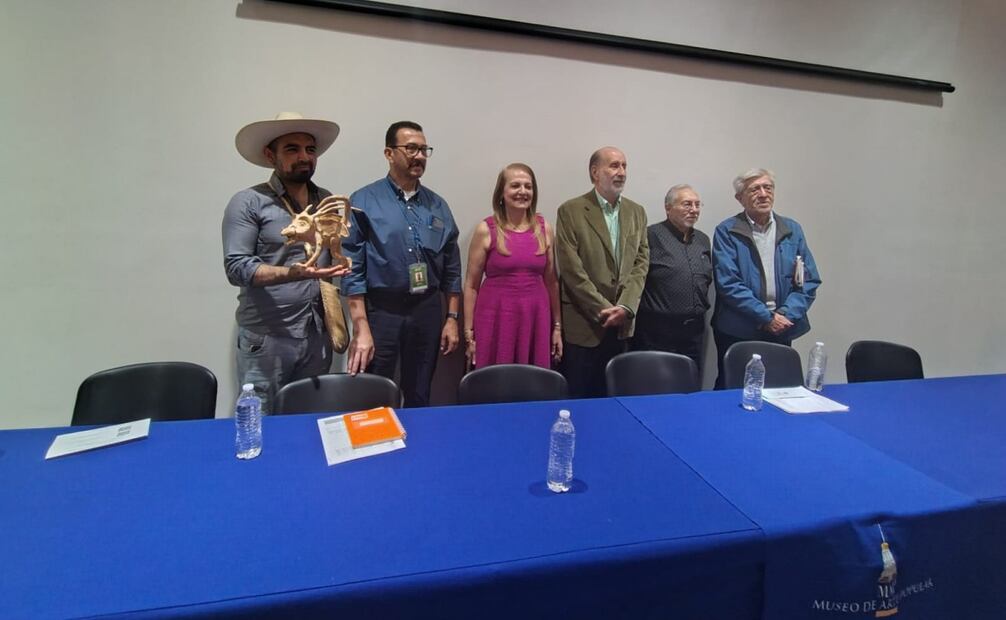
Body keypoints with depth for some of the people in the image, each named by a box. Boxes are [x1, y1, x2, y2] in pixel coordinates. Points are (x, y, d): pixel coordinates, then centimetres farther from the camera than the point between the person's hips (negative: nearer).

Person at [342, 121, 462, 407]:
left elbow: (451, 267, 11)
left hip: (428, 310, 4)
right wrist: (361, 329, -14)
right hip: (381, 311, -3)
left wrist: (452, 318, 7)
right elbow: (353, 270, -9)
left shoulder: (437, 205, 8)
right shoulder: (363, 202, -5)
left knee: (419, 399, 15)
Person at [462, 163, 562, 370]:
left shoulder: (544, 228, 6)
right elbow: (471, 285, 0)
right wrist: (469, 332, -2)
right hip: (496, 318, -2)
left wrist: (557, 326, 10)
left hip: (536, 318, 3)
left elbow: (551, 281, 11)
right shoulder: (486, 229, -2)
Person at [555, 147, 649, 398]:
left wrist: (625, 306, -9)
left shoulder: (637, 212, 11)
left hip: (621, 322, 5)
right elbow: (572, 269, -12)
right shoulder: (571, 211, -6)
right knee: (577, 398, 4)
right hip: (583, 322, -4)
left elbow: (641, 263, 5)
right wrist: (602, 309, -14)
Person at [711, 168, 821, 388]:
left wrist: (787, 315, -9)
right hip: (737, 332, -3)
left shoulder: (792, 230, 8)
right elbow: (728, 283, -12)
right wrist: (766, 317, -13)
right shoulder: (726, 232, -4)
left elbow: (809, 280, 5)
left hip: (781, 330, 4)